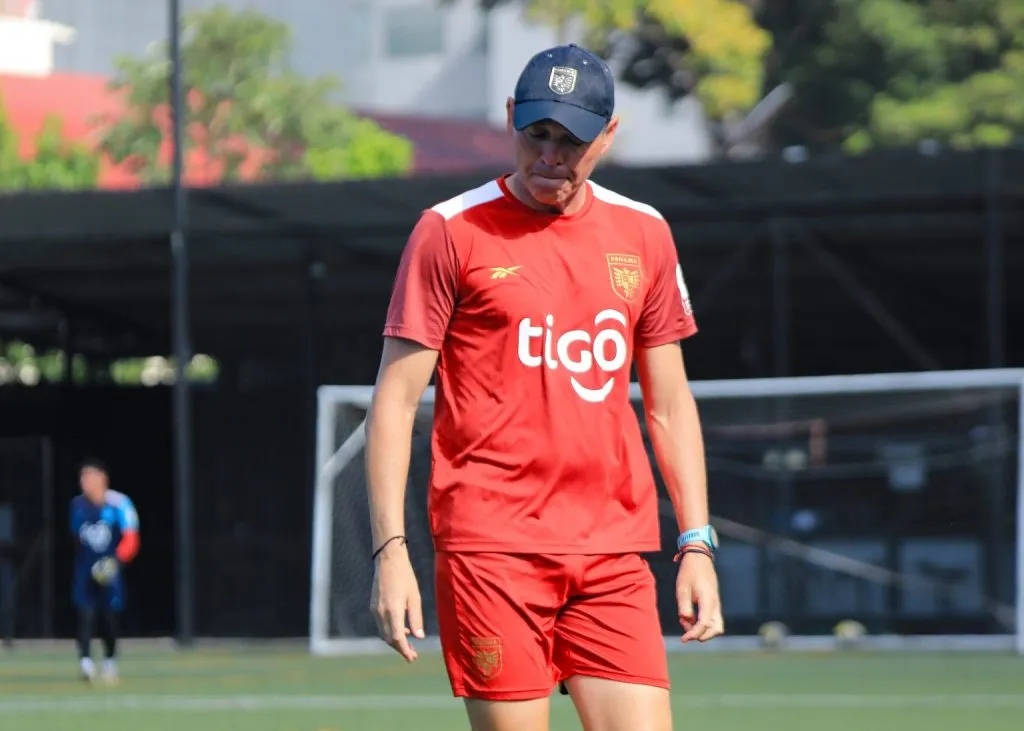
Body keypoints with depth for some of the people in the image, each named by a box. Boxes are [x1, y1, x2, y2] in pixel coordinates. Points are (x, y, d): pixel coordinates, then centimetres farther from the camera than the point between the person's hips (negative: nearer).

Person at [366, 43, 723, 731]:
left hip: (614, 554, 4)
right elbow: (395, 398, -1)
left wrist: (697, 544, 11)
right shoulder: (451, 230, 0)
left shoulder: (644, 235, 12)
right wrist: (390, 550, -8)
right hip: (490, 545, -4)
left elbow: (670, 403, 18)